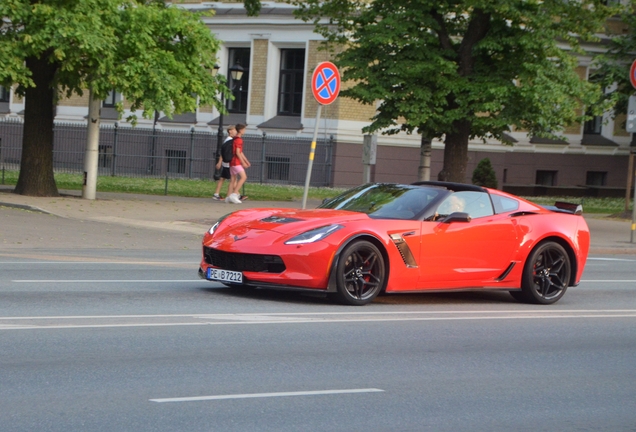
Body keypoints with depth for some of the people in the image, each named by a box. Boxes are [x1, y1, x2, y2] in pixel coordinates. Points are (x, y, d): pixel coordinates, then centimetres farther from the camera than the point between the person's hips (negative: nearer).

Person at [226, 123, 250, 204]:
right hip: (236, 162, -10)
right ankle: (234, 194, -20)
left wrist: (246, 161, 25)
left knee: (233, 179, 10)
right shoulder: (238, 140, -13)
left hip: (232, 162, 10)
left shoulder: (235, 139, 18)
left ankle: (228, 197, 8)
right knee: (243, 177, -14)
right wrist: (243, 163, -16)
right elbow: (237, 152, -19)